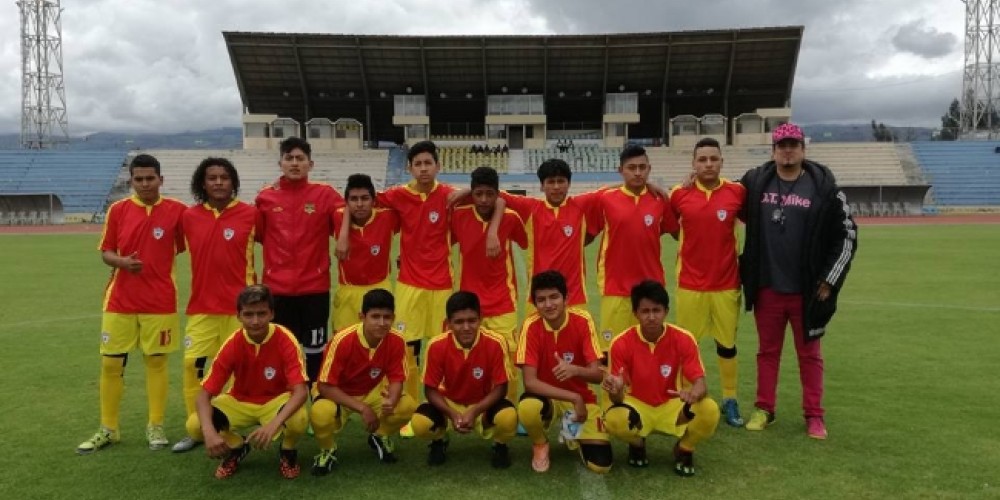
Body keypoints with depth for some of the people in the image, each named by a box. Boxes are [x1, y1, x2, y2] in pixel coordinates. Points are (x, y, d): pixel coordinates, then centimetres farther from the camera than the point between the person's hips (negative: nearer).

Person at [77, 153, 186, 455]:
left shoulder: (176, 210, -4)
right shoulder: (118, 210, 1)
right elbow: (105, 252, 5)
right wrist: (121, 262, -15)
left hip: (160, 301, -2)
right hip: (120, 301, 2)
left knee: (156, 361, 5)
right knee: (110, 363, 7)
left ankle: (155, 427, 18)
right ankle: (108, 429, 21)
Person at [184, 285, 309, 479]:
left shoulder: (285, 340, -24)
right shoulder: (232, 344, -18)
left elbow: (300, 391, -32)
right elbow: (204, 395, -19)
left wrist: (274, 424, -49)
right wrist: (209, 432, -38)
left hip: (276, 401, -2)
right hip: (240, 402, 3)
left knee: (299, 421, -36)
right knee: (194, 425, -22)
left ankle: (287, 451, 2)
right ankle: (237, 448, 10)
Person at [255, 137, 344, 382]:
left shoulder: (326, 194, -1)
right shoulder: (265, 197, 3)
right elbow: (256, 235, 8)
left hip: (315, 286, -1)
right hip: (277, 288, 1)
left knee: (315, 348, 10)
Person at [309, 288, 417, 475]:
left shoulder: (396, 341, -20)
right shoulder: (342, 341, -30)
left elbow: (396, 379, -10)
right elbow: (325, 386, -25)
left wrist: (392, 401, -34)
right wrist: (362, 408, -30)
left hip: (373, 392, 4)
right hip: (337, 393, -3)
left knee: (408, 406, -22)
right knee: (320, 414, -37)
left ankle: (380, 437, 12)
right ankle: (328, 450, 0)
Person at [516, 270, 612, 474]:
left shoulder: (582, 321, -16)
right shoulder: (531, 326, -19)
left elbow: (598, 375, -17)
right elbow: (530, 382, -23)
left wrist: (575, 370, -39)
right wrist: (573, 398, -30)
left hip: (581, 398, 1)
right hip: (548, 398, -1)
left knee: (600, 465, -14)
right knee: (527, 407, -37)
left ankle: (573, 435, 20)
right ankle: (540, 445, -1)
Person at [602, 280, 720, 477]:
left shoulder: (683, 339, -14)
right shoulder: (621, 343, -16)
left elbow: (700, 383, -16)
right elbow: (618, 398, -14)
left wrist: (693, 394, -42)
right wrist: (615, 390, -40)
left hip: (672, 406, 1)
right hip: (638, 406, 0)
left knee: (710, 411, -29)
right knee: (614, 419, -34)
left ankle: (684, 449, 5)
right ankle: (637, 444, 6)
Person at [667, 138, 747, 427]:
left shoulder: (737, 192, -3)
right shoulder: (680, 195, -4)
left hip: (726, 283, 0)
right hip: (690, 284, 0)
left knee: (727, 343, 11)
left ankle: (730, 401, 24)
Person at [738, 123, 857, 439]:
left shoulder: (823, 187, -4)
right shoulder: (754, 182, 1)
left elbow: (847, 235, 0)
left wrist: (829, 280, -3)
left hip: (807, 290, -2)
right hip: (766, 288, 2)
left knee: (809, 354, 9)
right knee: (768, 351, 12)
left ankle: (814, 415, 20)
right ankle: (764, 409, 23)